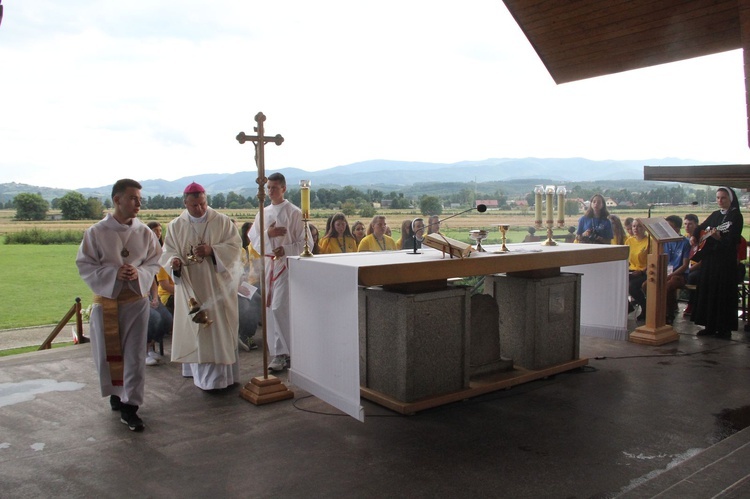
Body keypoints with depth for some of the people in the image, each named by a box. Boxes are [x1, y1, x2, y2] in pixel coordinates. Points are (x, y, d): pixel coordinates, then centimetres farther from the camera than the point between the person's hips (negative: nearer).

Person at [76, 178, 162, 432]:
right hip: (106, 300, 0)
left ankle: (129, 406, 9)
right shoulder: (96, 232, -8)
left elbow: (153, 262, 4)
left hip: (136, 300, 1)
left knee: (135, 354, 0)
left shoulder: (144, 233, -3)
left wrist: (139, 273, -17)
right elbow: (84, 264, -5)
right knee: (108, 352, 11)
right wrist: (113, 273, -19)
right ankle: (117, 392, 36)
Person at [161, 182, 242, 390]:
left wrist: (212, 250, -18)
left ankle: (222, 374, 7)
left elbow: (234, 245, -3)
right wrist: (174, 261, -17)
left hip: (217, 286, -1)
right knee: (194, 329, 4)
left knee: (220, 329, -1)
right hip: (190, 287, 2)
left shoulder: (222, 221, 0)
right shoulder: (175, 226, 6)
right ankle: (199, 371, 14)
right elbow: (168, 250, 6)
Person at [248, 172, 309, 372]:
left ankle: (281, 354, -1)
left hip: (287, 264, -5)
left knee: (279, 308, -12)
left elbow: (305, 242, -5)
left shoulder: (294, 213, -4)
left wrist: (286, 249, -20)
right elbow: (253, 239, 7)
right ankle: (281, 352, 18)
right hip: (268, 264, 6)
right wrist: (268, 234, -11)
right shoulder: (263, 213, 11)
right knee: (271, 309, 7)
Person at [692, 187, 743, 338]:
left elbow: (733, 240, -16)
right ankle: (710, 326, 16)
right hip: (709, 258, 7)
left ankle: (725, 328, 2)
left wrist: (719, 237, -34)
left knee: (724, 293, -5)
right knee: (707, 291, 8)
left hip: (726, 260, -7)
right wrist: (694, 237, 8)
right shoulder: (715, 215, 13)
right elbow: (700, 228, 27)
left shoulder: (736, 216, -6)